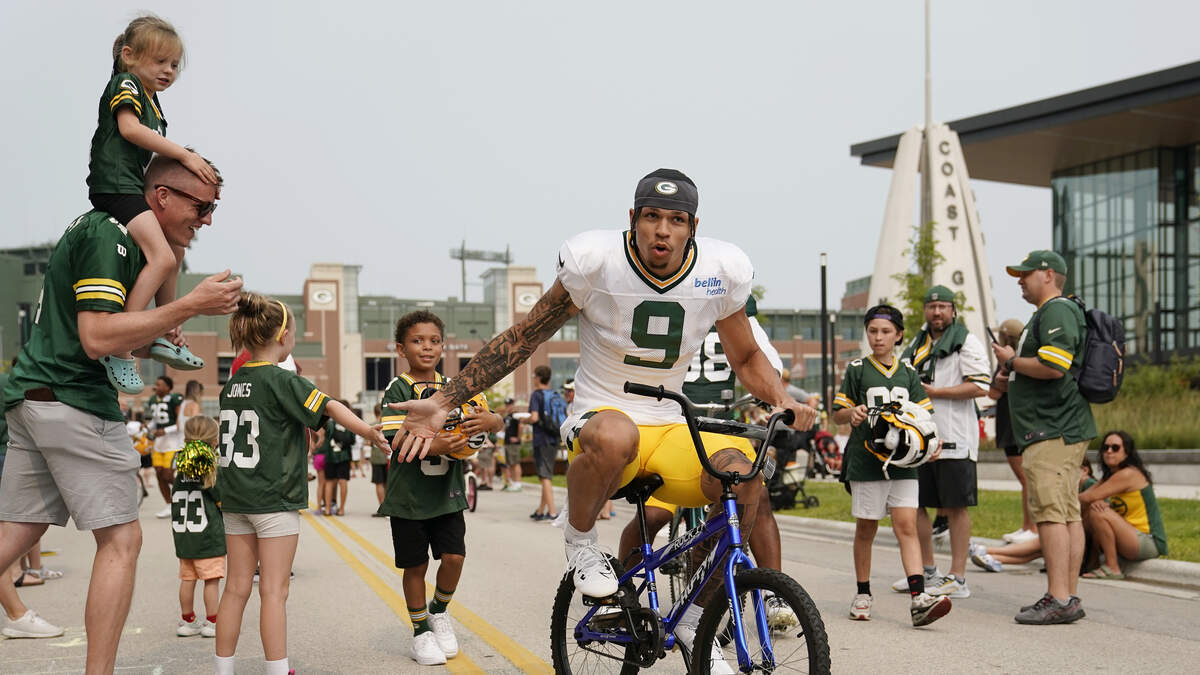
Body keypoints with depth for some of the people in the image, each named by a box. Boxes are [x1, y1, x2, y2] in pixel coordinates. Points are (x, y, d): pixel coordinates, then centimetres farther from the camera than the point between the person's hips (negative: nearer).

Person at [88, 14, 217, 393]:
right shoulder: (126, 84, -4)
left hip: (136, 187, 11)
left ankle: (166, 337, 29)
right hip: (116, 184, -11)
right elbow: (129, 128, -21)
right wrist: (185, 155, -22)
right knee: (162, 256, -24)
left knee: (175, 249, 22)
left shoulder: (152, 101, 22)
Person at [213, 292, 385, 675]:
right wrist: (370, 433, -6)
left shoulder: (232, 384, 8)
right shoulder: (282, 381, -12)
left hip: (235, 499, 7)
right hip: (274, 499, -7)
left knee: (236, 588, 11)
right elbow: (331, 409, -14)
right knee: (274, 592, -3)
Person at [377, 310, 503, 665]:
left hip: (447, 490, 3)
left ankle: (439, 611, 23)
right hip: (409, 493, -3)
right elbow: (395, 440, -17)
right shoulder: (398, 390, -6)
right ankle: (421, 630, 25)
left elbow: (497, 420, 4)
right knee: (415, 566, 6)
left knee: (453, 556, -6)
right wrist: (434, 447, -32)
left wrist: (488, 420, -21)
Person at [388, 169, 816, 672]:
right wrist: (443, 403, -8)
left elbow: (746, 357, 13)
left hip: (669, 431, 4)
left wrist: (783, 400, -9)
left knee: (746, 482, -27)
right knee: (614, 434, -42)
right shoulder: (595, 259, -12)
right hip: (599, 417, -3)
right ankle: (580, 539, -8)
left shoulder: (721, 271, -4)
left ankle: (697, 621, -2)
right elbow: (521, 339, -3)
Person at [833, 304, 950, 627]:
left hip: (903, 461, 1)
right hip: (865, 460, -1)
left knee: (906, 525, -9)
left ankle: (918, 599, -18)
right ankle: (863, 594, 22)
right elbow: (837, 414, 5)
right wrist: (852, 413, -17)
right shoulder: (857, 370, 4)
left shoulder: (908, 372, 11)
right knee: (866, 528, 8)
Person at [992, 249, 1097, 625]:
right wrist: (1012, 373, 16)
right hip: (1061, 429, 11)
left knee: (1050, 511, -12)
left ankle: (1058, 599, -14)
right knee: (1068, 513, 9)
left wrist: (1012, 361, -9)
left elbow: (1052, 367, -24)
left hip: (1053, 431, -11)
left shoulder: (1057, 311, -10)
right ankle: (1069, 597, 11)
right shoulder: (1048, 313, 24)